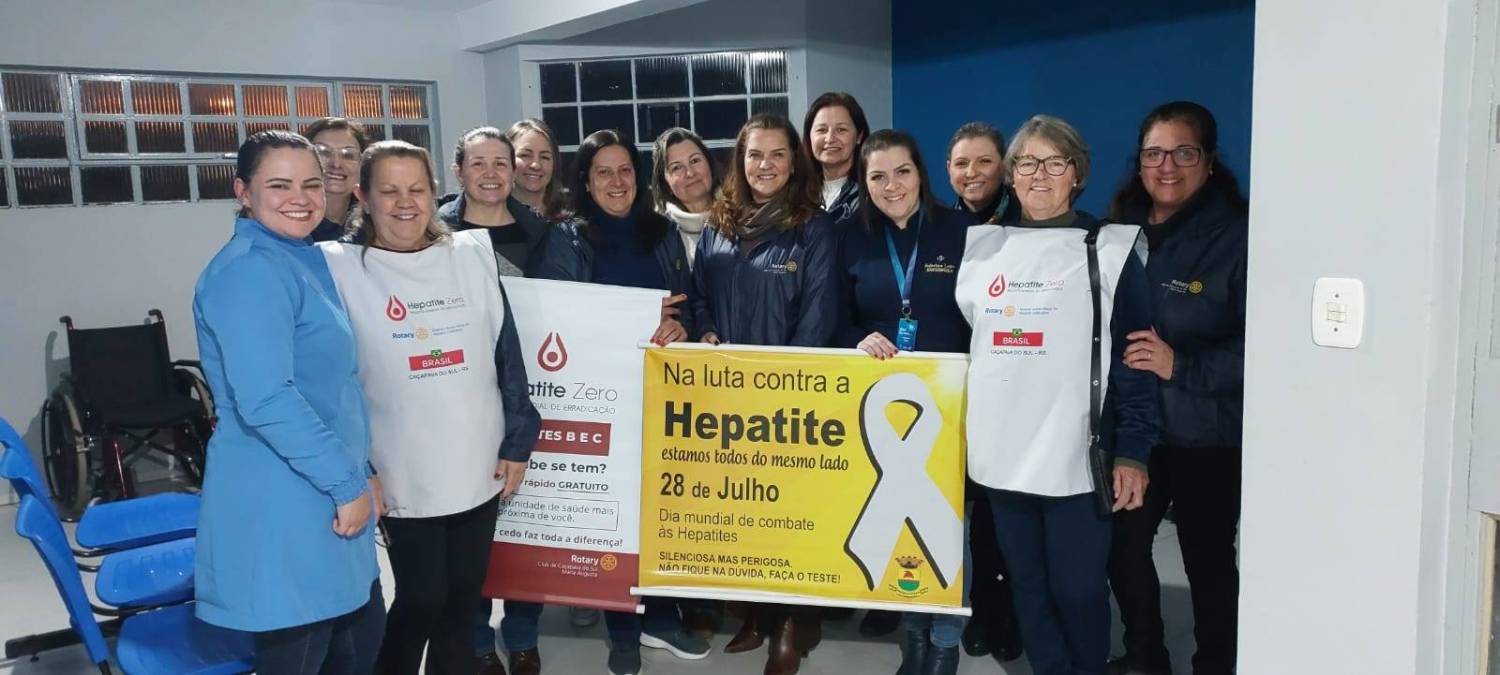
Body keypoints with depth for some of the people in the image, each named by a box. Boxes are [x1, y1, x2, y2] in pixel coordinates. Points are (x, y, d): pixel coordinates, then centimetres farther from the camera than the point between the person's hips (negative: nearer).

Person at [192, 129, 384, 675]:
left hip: (325, 494, 10)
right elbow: (266, 400, -27)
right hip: (281, 504, -10)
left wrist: (358, 476, 17)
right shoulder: (249, 270, -18)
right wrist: (348, 483, -20)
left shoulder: (305, 258, 13)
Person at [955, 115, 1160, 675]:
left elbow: (1133, 357, -4)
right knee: (1028, 586, 13)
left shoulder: (1109, 248, -1)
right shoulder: (981, 245, 10)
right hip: (1002, 453, 4)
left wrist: (1133, 451, -9)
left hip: (1077, 455, -4)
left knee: (1079, 590, 3)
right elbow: (960, 342, 16)